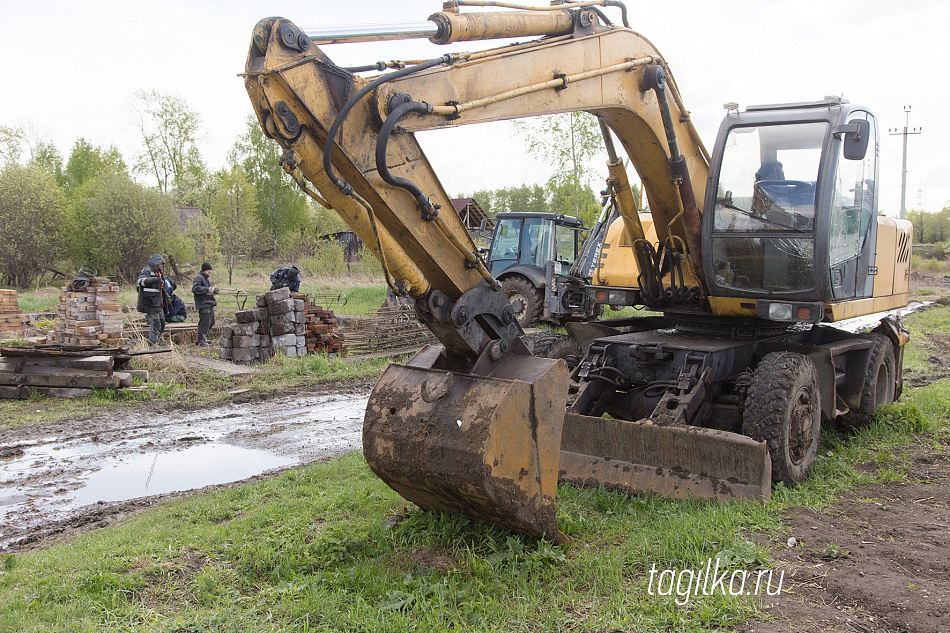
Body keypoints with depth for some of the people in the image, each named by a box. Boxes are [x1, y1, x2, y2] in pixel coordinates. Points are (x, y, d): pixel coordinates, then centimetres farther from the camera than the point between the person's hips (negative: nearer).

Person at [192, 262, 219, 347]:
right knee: (204, 323, -10)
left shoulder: (207, 278, 21)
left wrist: (213, 291, 12)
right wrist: (208, 290, -22)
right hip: (203, 305, -10)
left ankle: (202, 339, 23)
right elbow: (195, 289, -22)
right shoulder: (198, 278, -9)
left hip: (210, 304, 10)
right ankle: (201, 341, -3)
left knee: (211, 323, 13)